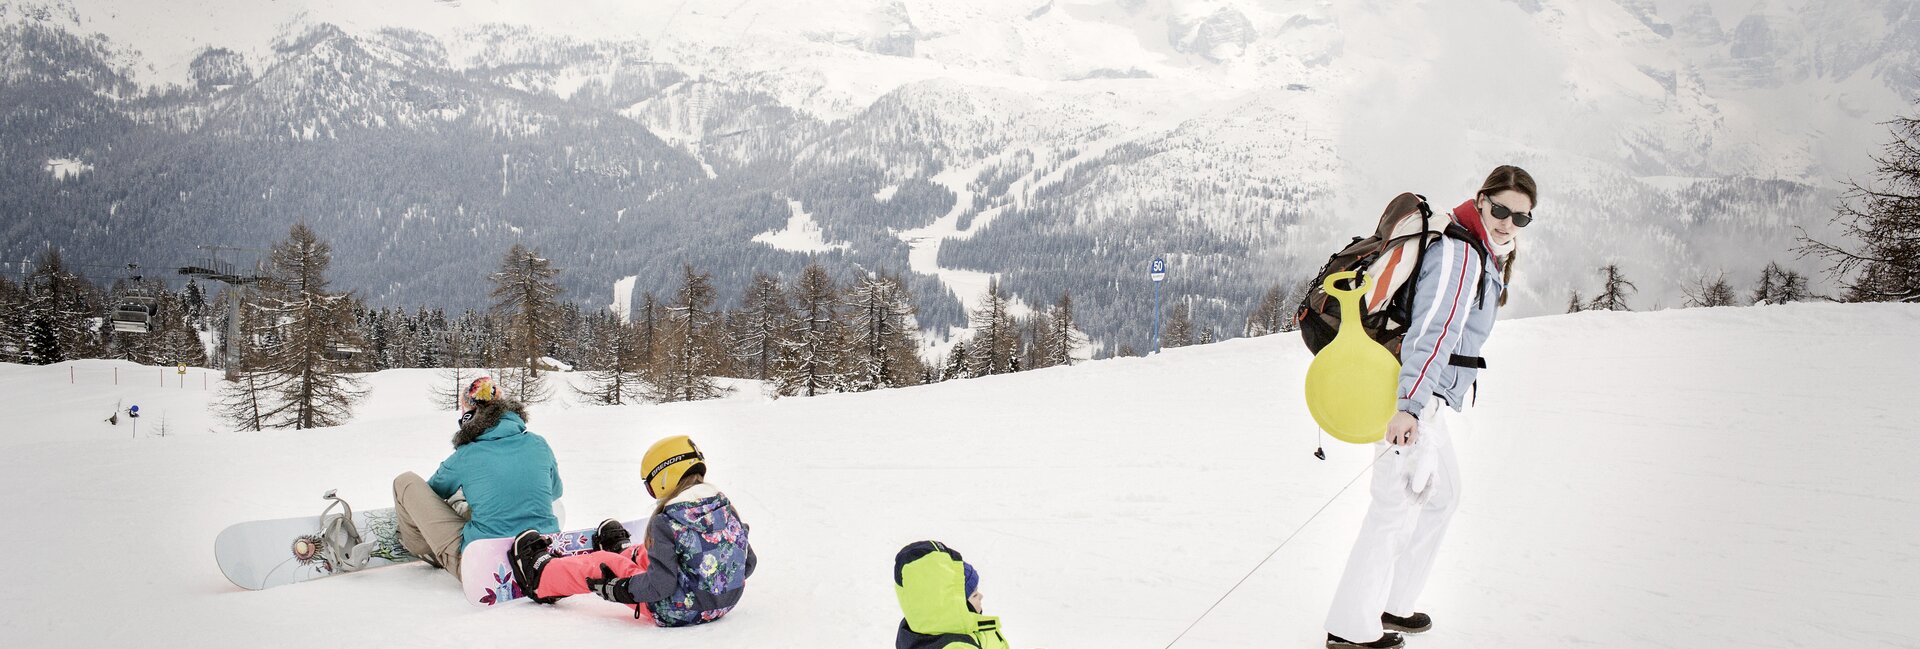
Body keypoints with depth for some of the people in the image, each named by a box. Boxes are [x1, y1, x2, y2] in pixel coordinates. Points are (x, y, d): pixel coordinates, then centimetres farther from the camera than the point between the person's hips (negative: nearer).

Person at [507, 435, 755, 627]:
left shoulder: (667, 521, -23)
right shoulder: (726, 506, -3)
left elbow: (660, 584, -24)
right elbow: (748, 564, 3)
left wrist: (615, 588, -9)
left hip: (677, 613, -6)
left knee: (600, 565, 13)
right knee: (647, 552, 29)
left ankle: (540, 576, 39)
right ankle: (623, 553, 64)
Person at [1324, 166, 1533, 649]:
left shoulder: (1486, 256, 16)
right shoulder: (1459, 251, -17)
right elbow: (1432, 331, -27)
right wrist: (1410, 406, -34)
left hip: (1432, 397, 11)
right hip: (1415, 397, -11)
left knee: (1442, 496, 20)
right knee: (1397, 505, -9)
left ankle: (1390, 605, 29)